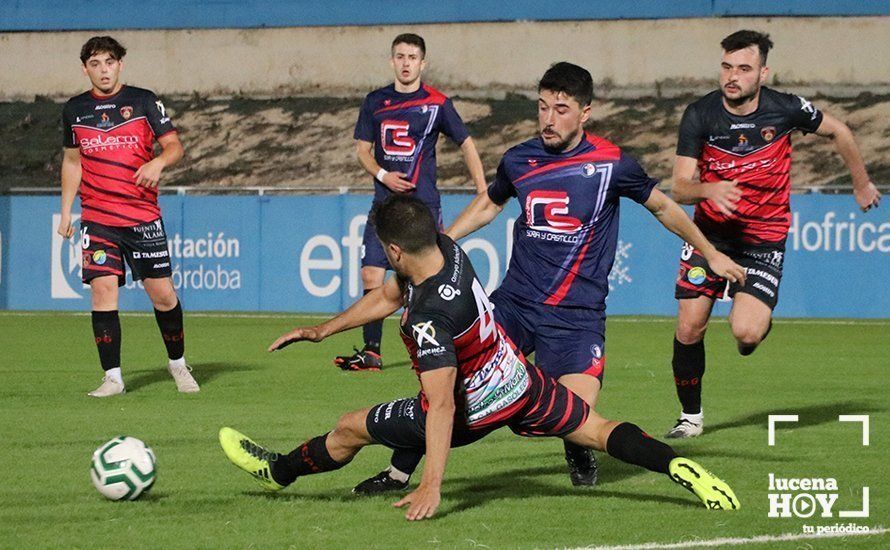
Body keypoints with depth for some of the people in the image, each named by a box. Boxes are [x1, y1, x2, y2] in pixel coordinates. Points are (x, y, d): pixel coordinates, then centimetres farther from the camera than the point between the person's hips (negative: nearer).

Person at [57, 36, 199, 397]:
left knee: (162, 292, -2)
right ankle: (112, 377, -7)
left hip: (143, 215, -1)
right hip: (96, 216, 1)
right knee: (102, 289, -11)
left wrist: (158, 162, -22)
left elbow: (174, 146, 0)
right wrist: (65, 212, 16)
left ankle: (177, 363, 21)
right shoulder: (75, 109, 9)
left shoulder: (144, 101, 1)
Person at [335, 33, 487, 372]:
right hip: (385, 202, 3)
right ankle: (371, 352, 0)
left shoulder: (437, 104, -1)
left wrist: (483, 194, -5)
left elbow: (466, 144, 4)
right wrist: (383, 175, -8)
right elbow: (362, 148, 12)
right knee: (371, 274, -4)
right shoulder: (375, 102, 8)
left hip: (423, 204, -3)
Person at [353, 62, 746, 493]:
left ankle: (579, 454, 18)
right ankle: (399, 473, 8)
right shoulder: (518, 161, 4)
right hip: (514, 303, 3)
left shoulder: (611, 164, -6)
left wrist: (711, 254, 17)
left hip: (577, 314, -3)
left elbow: (663, 207, 10)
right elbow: (489, 203, 26)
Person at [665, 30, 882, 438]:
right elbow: (680, 189, -13)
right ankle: (690, 416, 16)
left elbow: (837, 131, 8)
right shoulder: (699, 116, -12)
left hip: (764, 236, -1)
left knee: (745, 332, -19)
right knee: (689, 328, -6)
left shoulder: (786, 110, -13)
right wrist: (709, 189, -35)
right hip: (711, 231, 1)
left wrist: (862, 184, 19)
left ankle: (760, 317, 20)